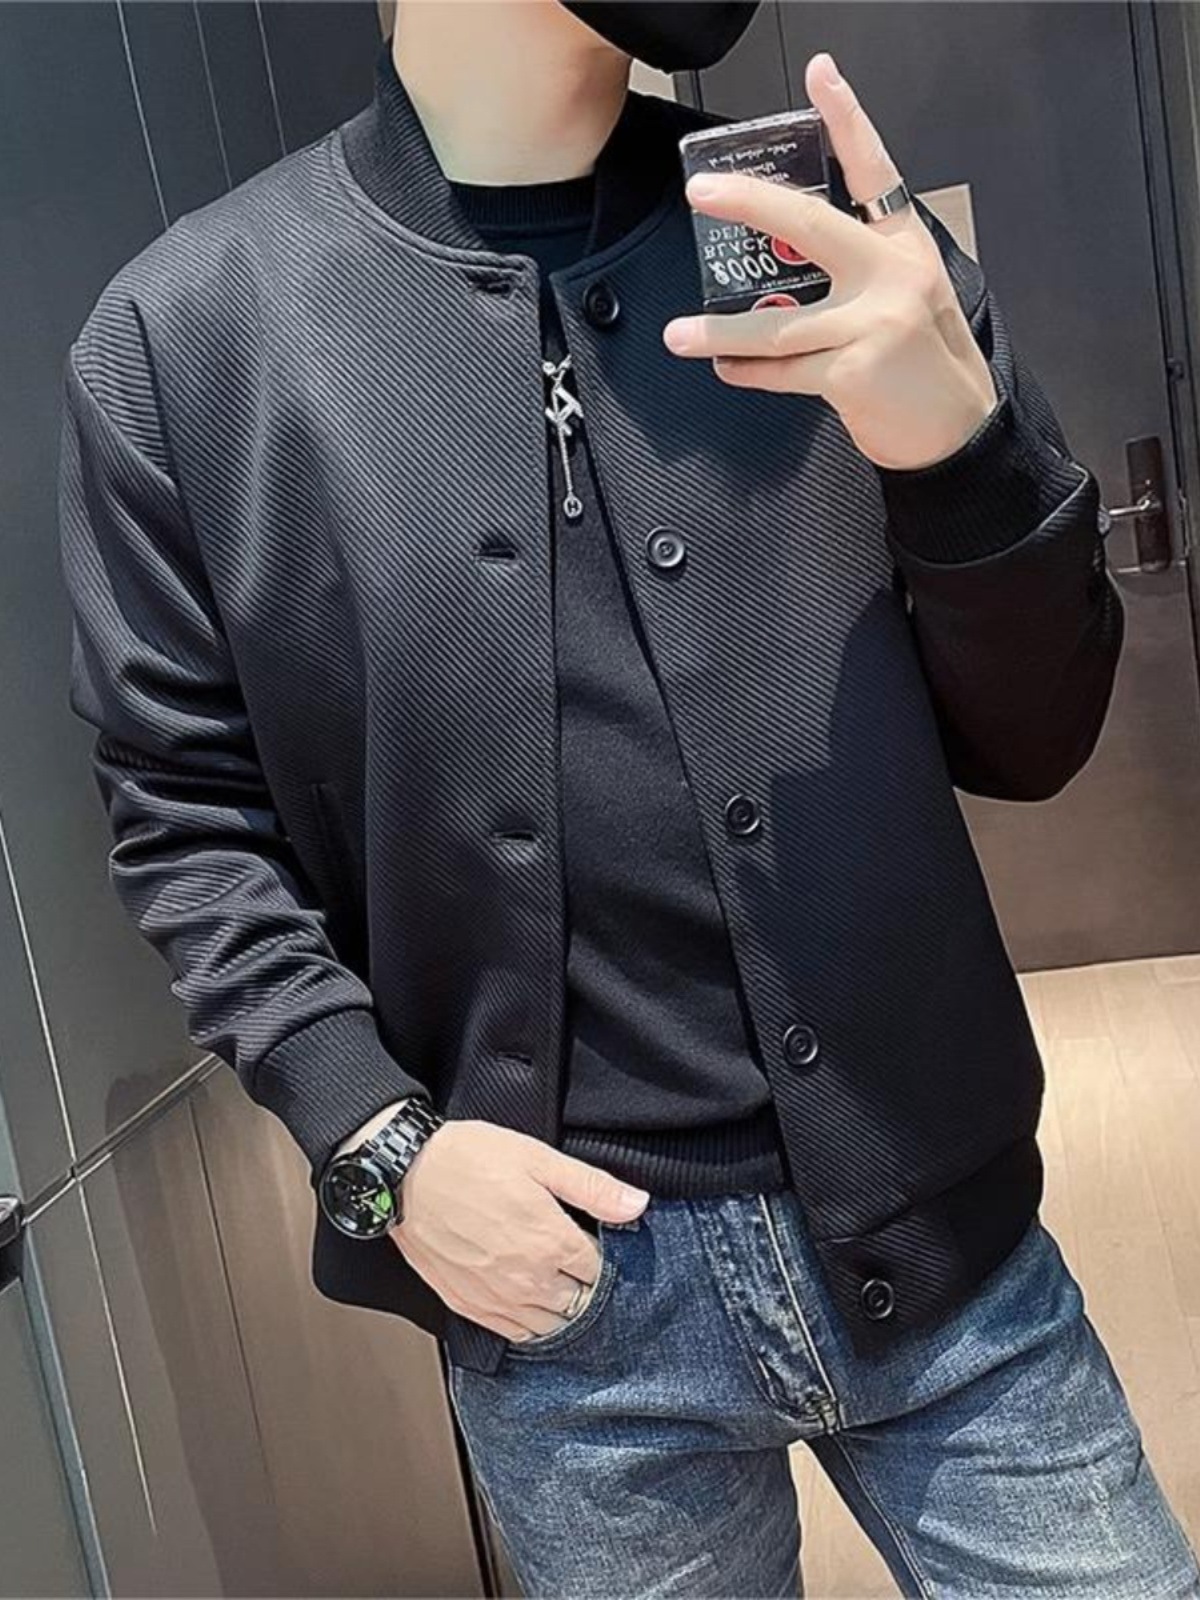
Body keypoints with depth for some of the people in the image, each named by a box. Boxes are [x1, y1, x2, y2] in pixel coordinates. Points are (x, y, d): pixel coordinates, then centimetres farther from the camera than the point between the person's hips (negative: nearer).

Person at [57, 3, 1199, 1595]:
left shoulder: (844, 246, 2)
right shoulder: (183, 332, -3)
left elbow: (1031, 744, 2)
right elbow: (190, 815, 2)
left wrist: (963, 439, -16)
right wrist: (378, 1137, -10)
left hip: (938, 1233, 2)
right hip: (564, 1283, -1)